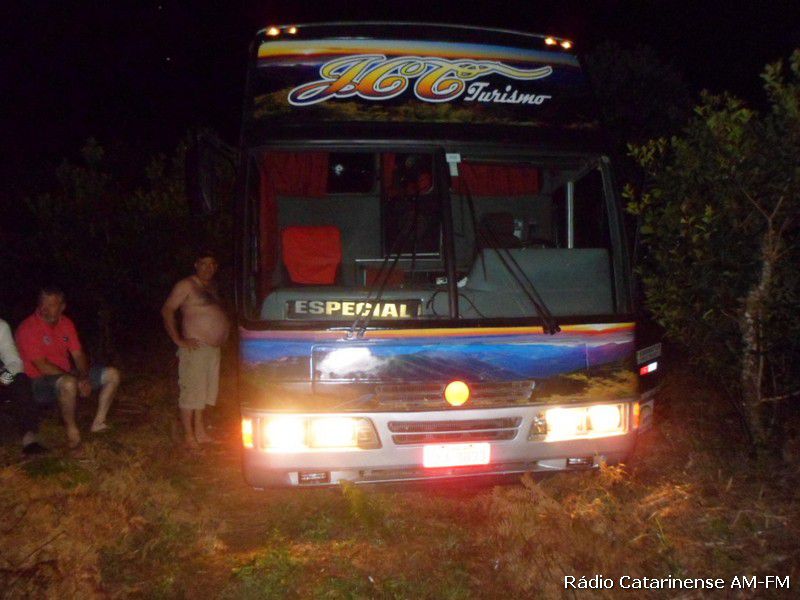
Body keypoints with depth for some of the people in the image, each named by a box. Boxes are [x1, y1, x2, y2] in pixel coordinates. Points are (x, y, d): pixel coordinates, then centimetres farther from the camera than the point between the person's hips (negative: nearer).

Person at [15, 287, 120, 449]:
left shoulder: (66, 323, 3)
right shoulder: (28, 328, -18)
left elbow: (78, 355, 3)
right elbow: (43, 366, -22)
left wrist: (84, 377, -17)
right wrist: (77, 380, -24)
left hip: (68, 374, 7)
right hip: (41, 381, -7)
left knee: (112, 375, -2)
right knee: (69, 383, -40)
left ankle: (99, 422, 0)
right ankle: (72, 429, -18)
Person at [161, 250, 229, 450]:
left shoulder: (211, 286, 15)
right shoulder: (186, 285, -8)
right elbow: (167, 310, -13)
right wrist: (178, 340, -16)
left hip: (213, 347, 8)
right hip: (195, 347, -8)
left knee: (204, 391, 14)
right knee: (191, 390, -4)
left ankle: (200, 431, 24)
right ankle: (189, 436, 3)